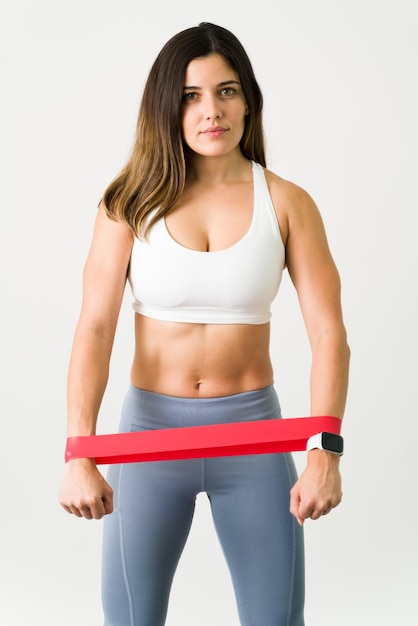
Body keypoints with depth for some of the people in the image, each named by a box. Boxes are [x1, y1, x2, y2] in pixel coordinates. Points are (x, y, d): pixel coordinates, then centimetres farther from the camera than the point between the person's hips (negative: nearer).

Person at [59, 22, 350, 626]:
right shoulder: (132, 203, -4)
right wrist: (79, 455, -22)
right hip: (151, 428, 0)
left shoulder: (287, 204, -4)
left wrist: (326, 452, -21)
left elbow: (328, 333, -9)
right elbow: (95, 328, -11)